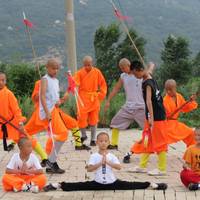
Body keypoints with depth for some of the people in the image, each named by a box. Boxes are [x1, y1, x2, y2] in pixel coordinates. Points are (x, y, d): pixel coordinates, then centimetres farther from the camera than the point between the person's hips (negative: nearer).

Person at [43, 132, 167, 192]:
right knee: (81, 186, -13)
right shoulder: (94, 156, -5)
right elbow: (89, 169, -19)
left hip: (112, 183, 1)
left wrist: (107, 162, -26)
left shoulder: (112, 156, -3)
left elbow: (119, 167, -18)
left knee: (130, 185, -6)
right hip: (98, 183, -1)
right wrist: (100, 163, -25)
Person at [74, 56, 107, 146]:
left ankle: (93, 139, 18)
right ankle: (83, 135, 19)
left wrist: (101, 94, 0)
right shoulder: (80, 73, -6)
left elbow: (103, 84, 8)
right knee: (82, 118, -7)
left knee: (93, 120, 8)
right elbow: (74, 83, -17)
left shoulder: (97, 72, 0)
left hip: (94, 99, 2)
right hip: (83, 99, -2)